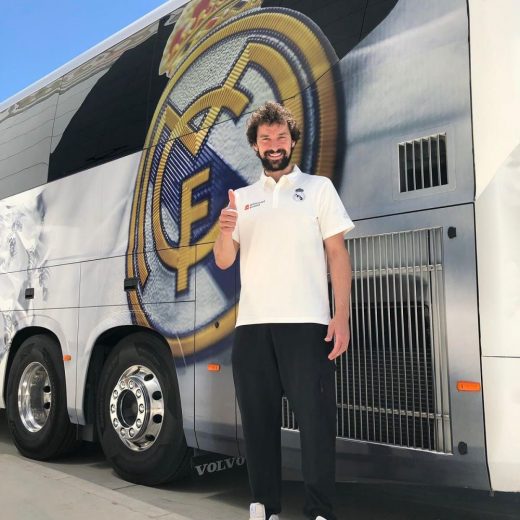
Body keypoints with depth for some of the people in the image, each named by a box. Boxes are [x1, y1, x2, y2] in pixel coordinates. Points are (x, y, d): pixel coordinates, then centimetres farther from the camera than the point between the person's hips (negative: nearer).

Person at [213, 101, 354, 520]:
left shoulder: (318, 187, 10)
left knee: (316, 419, -4)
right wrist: (226, 232, -10)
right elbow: (223, 262, 13)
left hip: (306, 323, -3)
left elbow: (338, 254, 4)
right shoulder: (242, 198, 18)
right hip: (252, 325, 4)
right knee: (258, 419, 9)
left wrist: (342, 316, -7)